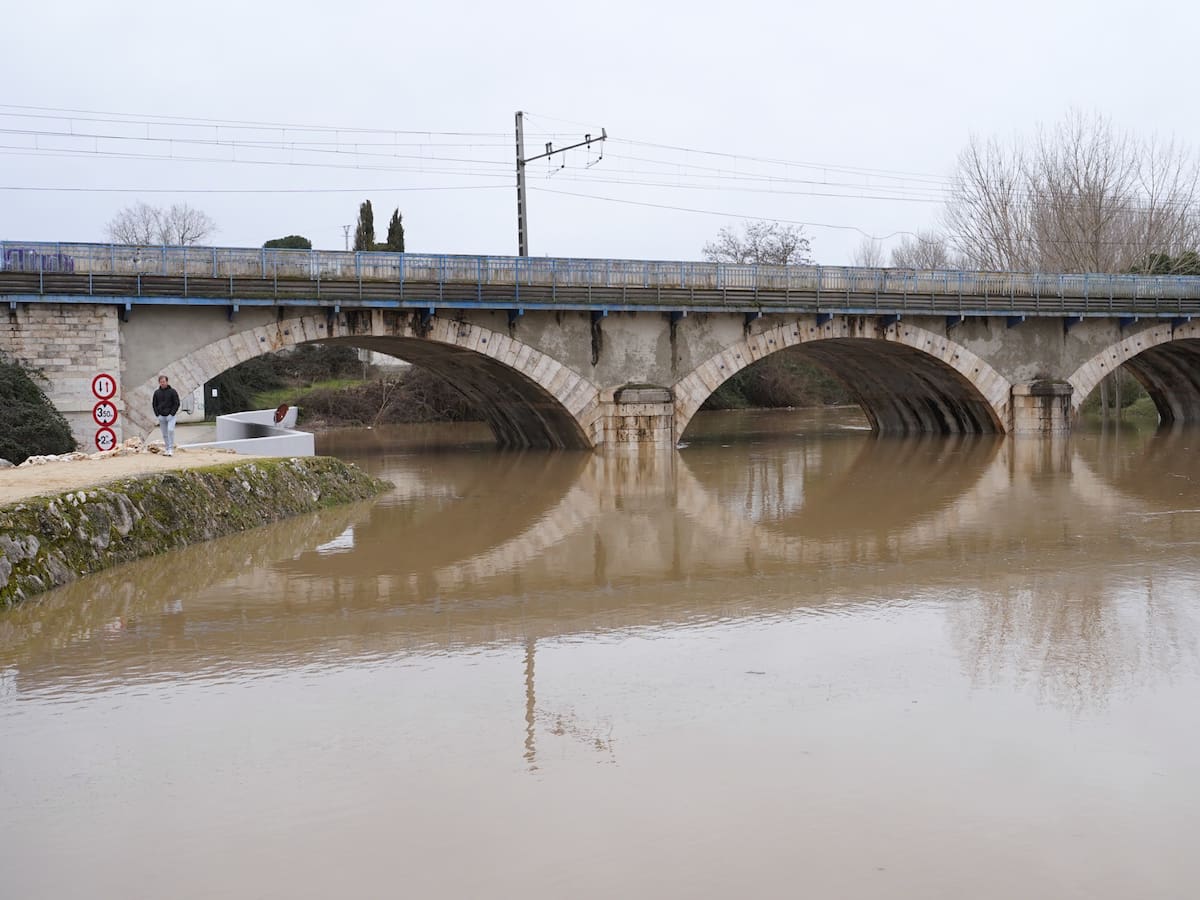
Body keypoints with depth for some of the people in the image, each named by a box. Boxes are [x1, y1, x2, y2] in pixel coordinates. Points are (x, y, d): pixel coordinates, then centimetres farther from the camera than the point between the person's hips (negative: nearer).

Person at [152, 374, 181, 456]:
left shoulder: (172, 391, -1)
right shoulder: (157, 393, 9)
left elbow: (177, 403, -2)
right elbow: (154, 404, 15)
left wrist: (172, 413, -11)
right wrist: (157, 414, 2)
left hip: (170, 416, -4)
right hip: (161, 416, 4)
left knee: (170, 430, -19)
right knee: (165, 434, 6)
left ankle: (171, 449, -16)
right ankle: (167, 449, 12)